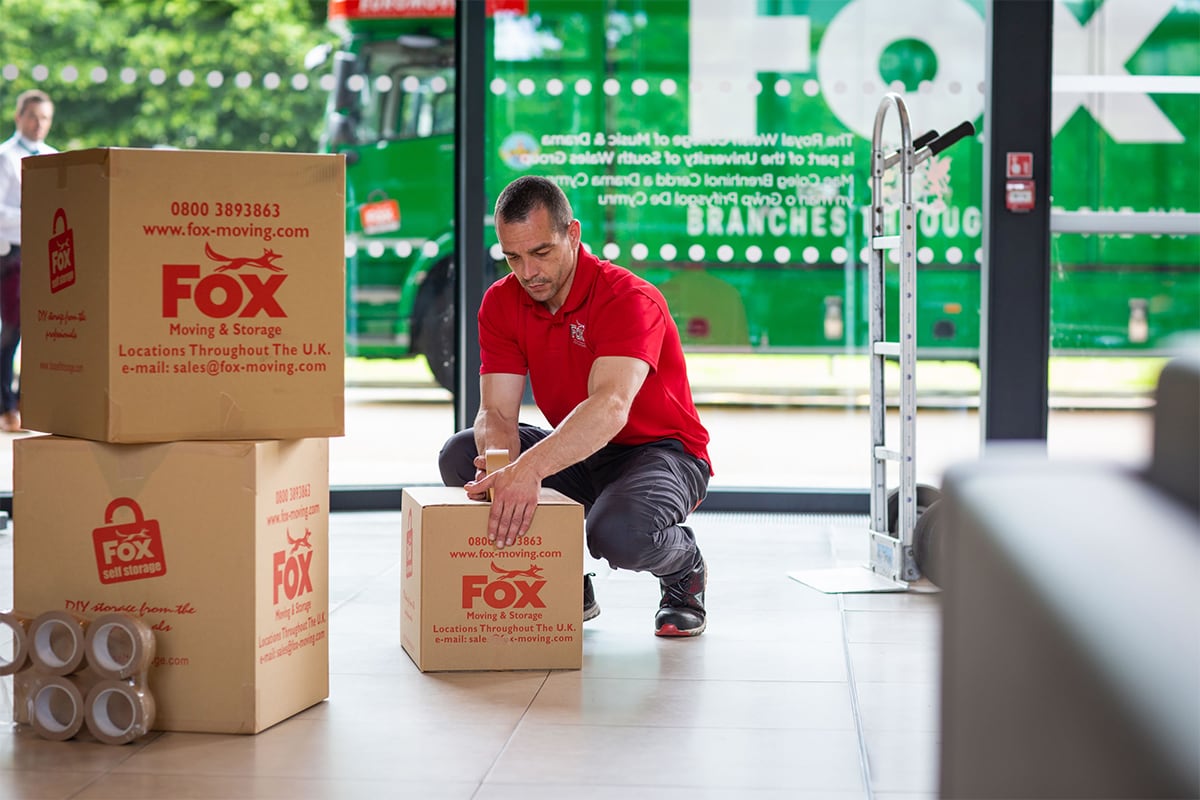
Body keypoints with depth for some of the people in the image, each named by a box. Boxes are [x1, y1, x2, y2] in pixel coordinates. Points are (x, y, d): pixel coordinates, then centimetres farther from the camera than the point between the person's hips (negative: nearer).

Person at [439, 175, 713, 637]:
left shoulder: (629, 299, -26)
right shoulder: (501, 303, -5)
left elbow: (611, 407, -42)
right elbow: (496, 412, -11)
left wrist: (528, 468, -57)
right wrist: (499, 468, -36)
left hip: (662, 452, -6)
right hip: (577, 457, 7)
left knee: (617, 531, -38)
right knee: (460, 456, -14)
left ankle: (684, 569, 2)